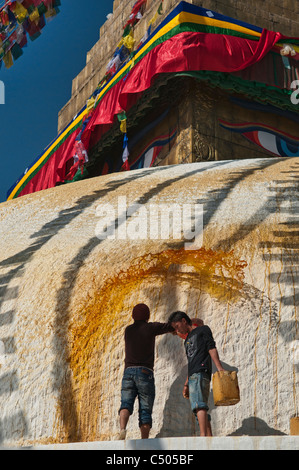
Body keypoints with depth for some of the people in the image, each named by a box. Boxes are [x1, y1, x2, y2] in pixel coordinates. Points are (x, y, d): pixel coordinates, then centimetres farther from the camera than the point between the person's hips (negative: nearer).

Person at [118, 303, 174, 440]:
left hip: (128, 371, 3)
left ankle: (122, 429, -35)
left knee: (126, 403, -8)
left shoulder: (128, 330, 19)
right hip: (145, 372, -3)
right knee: (145, 410, 0)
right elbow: (172, 326, 8)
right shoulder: (150, 327, 4)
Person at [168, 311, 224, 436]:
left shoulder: (203, 330, 9)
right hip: (192, 376, 9)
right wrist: (186, 384, 24)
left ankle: (203, 435, -35)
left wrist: (219, 368, -17)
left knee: (199, 404, -24)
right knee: (198, 407, 1)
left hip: (201, 373, -9)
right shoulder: (188, 339, 30)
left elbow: (211, 348, -4)